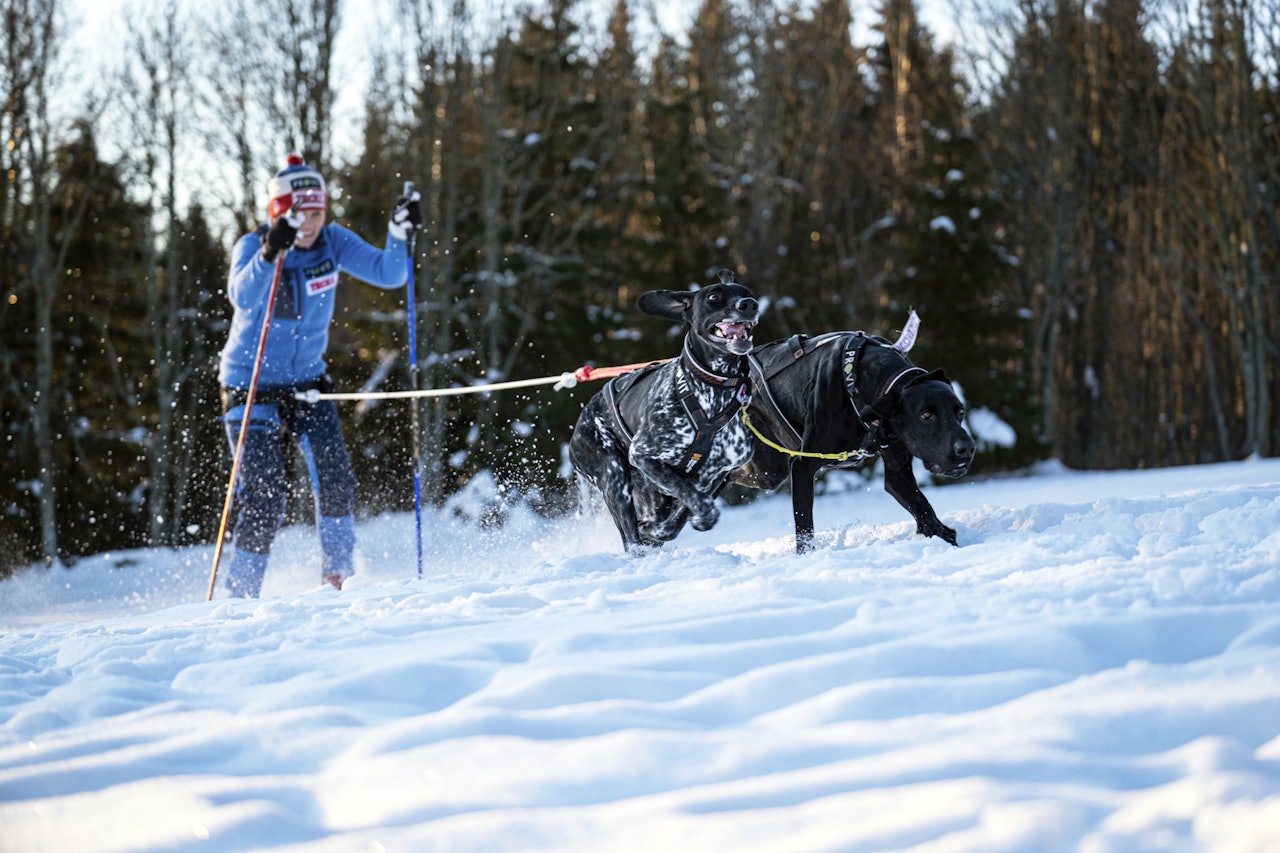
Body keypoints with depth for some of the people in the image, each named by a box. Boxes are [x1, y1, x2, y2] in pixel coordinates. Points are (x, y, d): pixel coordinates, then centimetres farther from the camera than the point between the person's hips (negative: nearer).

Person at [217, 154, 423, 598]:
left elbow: (388, 274, -13)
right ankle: (240, 595, 3)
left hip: (306, 382, 4)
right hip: (251, 386, -4)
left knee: (336, 479, -16)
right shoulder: (252, 246, -17)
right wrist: (270, 253, -53)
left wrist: (400, 232, -30)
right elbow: (242, 297, -37)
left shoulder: (333, 242, -5)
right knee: (264, 500, -11)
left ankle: (339, 575, -2)